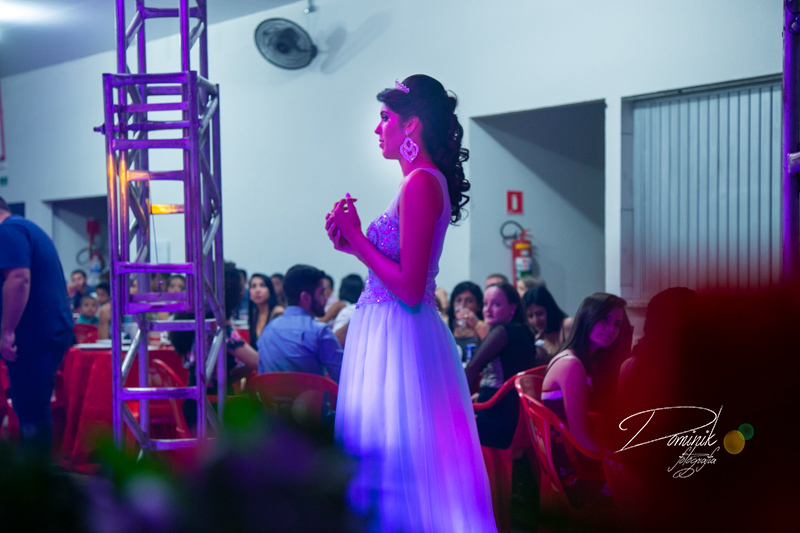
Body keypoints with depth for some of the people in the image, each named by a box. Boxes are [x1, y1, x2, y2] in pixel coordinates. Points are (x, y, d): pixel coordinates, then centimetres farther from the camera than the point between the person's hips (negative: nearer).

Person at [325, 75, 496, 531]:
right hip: (393, 334, 10)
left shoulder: (421, 183, -16)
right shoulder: (427, 181, 13)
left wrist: (356, 237, -12)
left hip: (398, 339, -10)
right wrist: (354, 243, 10)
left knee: (393, 456, -3)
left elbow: (409, 288, -21)